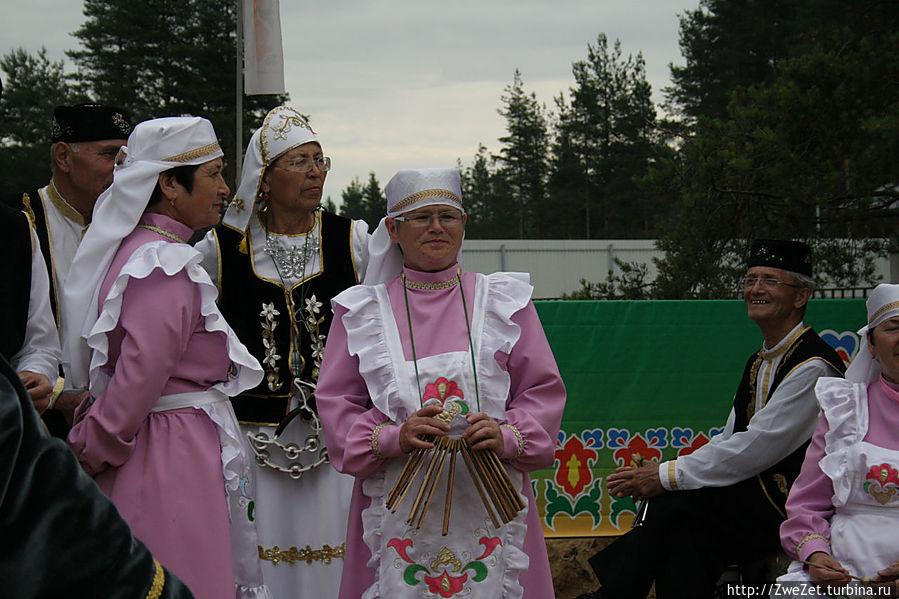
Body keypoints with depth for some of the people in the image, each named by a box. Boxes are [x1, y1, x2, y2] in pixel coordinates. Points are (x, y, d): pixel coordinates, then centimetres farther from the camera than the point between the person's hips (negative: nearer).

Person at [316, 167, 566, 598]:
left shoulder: (505, 301, 9)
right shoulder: (362, 312, 8)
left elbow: (542, 390, 8)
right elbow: (335, 402, 5)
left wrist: (508, 437, -12)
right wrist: (394, 437, -14)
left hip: (487, 501, 0)